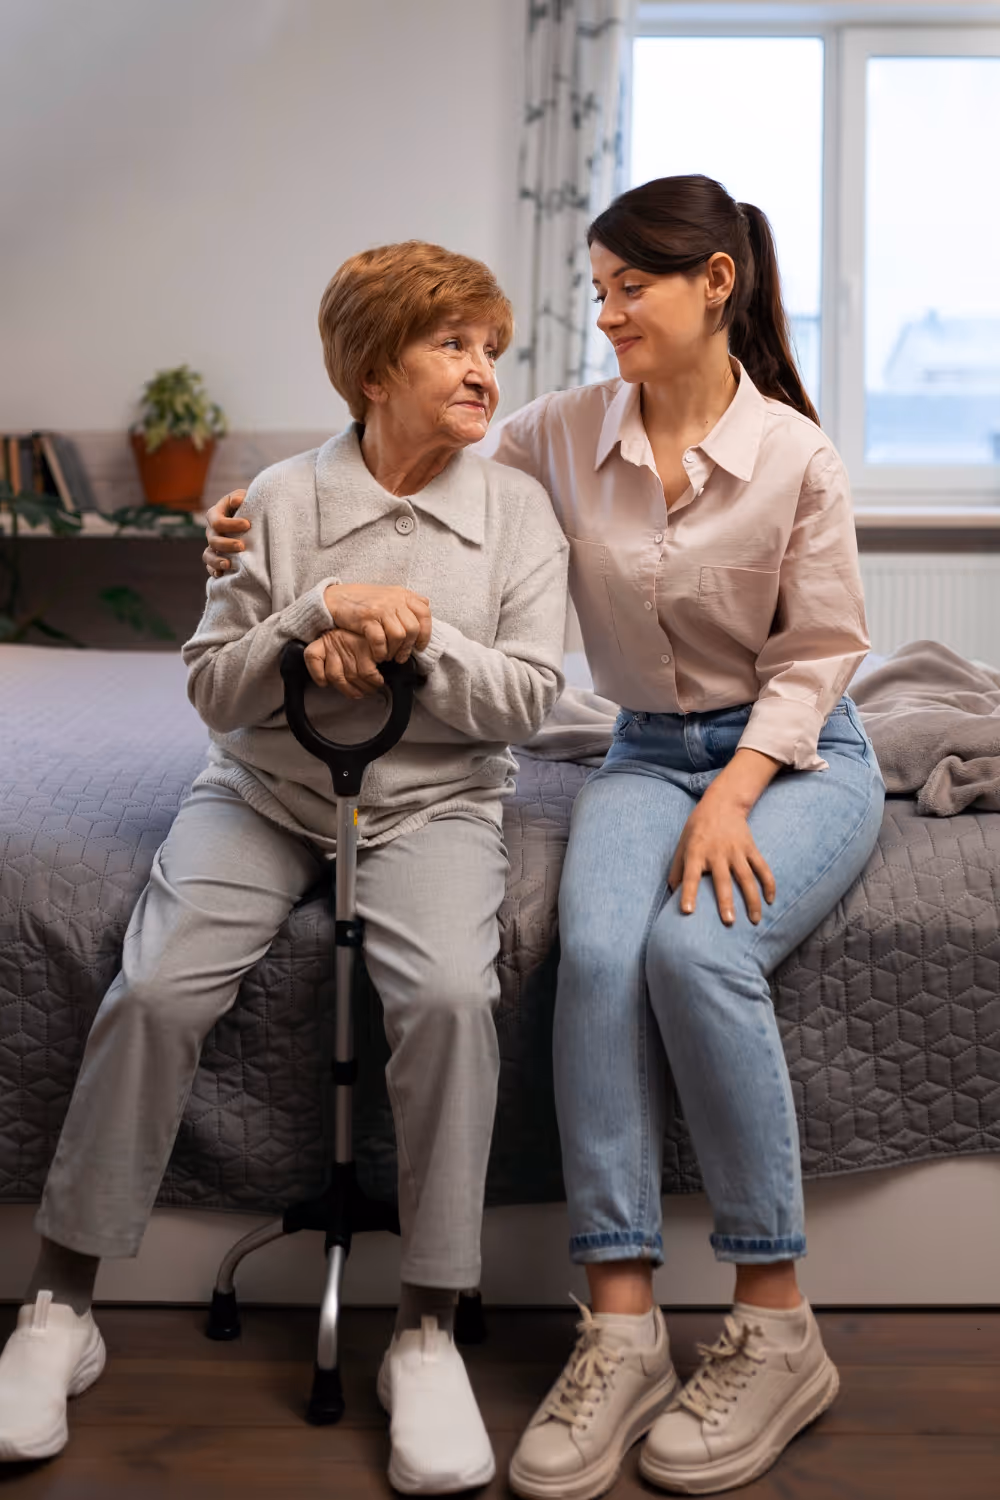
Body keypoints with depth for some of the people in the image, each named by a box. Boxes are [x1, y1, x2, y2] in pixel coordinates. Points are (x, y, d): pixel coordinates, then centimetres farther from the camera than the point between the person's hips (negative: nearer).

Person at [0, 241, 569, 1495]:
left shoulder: (517, 509, 3)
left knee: (451, 993, -30)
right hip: (262, 792, 1)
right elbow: (212, 687, -1)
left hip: (430, 798, 0)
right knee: (154, 989, -22)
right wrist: (321, 613, -16)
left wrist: (414, 639, -16)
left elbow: (527, 695, -2)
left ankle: (427, 1335, -16)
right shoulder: (282, 499, 1)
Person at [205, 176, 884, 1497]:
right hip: (648, 750, 3)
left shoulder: (796, 455, -9)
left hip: (793, 754, -3)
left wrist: (734, 794, -21)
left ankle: (776, 1334, -21)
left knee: (697, 945, -33)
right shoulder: (566, 432, 0)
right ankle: (622, 1329, -24)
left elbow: (814, 658, -7)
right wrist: (271, 531, -3)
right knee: (595, 949, -30)